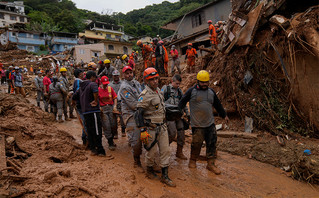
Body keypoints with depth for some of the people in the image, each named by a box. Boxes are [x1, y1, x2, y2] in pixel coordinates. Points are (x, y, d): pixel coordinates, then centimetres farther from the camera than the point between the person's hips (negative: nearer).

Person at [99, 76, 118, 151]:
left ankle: (111, 140, 25)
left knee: (113, 125, 3)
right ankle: (110, 143, 2)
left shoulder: (110, 88, 8)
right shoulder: (98, 90, 1)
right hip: (102, 109, -3)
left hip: (111, 108, 3)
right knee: (106, 126, -5)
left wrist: (115, 106, -4)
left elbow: (115, 98, 9)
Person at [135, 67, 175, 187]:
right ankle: (149, 171, 34)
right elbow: (139, 114, -20)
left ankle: (165, 176, 18)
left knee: (166, 150, 7)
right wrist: (142, 131, -23)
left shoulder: (158, 91, 10)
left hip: (162, 127, 8)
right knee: (151, 151, 7)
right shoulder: (145, 95, -17)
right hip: (151, 128, -7)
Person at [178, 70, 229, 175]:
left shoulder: (211, 92, 12)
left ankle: (211, 164, 15)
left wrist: (224, 115, 28)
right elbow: (182, 102, 3)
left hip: (210, 123, 5)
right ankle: (193, 161, 25)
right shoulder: (191, 91, -3)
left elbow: (218, 105, 23)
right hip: (197, 124, -4)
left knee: (212, 143, 4)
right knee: (197, 143, 2)